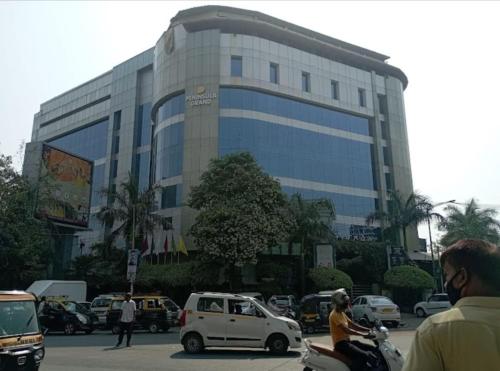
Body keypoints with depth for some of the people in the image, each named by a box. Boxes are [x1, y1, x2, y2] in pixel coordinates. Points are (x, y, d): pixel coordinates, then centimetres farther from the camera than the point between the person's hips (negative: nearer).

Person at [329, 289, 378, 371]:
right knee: (363, 355, -29)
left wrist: (368, 330, 5)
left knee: (372, 349, 4)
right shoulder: (335, 315, -16)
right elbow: (346, 330, -26)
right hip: (340, 343, -10)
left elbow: (353, 325, 16)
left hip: (347, 341, 10)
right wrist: (363, 334, -27)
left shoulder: (342, 314, 16)